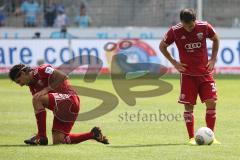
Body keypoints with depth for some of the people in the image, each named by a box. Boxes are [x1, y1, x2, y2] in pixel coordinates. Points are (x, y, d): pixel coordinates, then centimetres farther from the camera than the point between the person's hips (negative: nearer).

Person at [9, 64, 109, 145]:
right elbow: (39, 109, 18)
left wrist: (47, 89, -18)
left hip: (69, 99, -10)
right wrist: (40, 132, 11)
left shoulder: (41, 70, -6)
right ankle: (92, 134, 13)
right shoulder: (32, 86, 20)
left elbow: (63, 77, -18)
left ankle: (42, 137, -22)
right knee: (57, 141, 1)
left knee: (37, 99, -26)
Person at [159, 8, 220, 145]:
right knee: (189, 106, -5)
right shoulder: (175, 31, -10)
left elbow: (216, 39, 13)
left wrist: (213, 59, 5)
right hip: (187, 74, -1)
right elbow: (162, 46, 6)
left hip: (205, 72, 1)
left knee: (211, 103, -6)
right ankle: (192, 137, 4)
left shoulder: (204, 27, -8)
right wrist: (174, 62, -2)